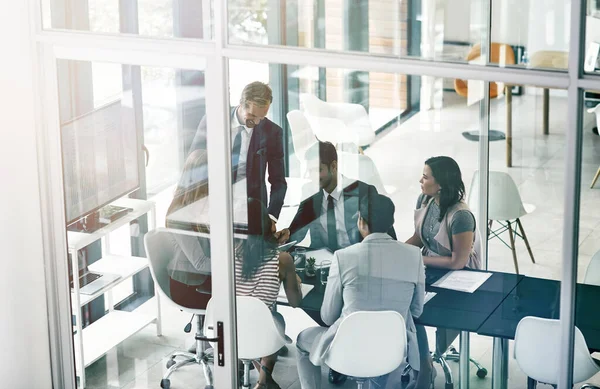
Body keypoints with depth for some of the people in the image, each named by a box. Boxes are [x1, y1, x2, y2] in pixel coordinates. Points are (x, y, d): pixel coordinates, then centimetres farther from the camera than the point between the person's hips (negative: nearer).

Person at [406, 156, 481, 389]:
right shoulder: (424, 200, -2)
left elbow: (458, 262, -23)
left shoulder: (460, 216, -26)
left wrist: (417, 260, -18)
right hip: (431, 270, 7)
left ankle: (422, 368, -3)